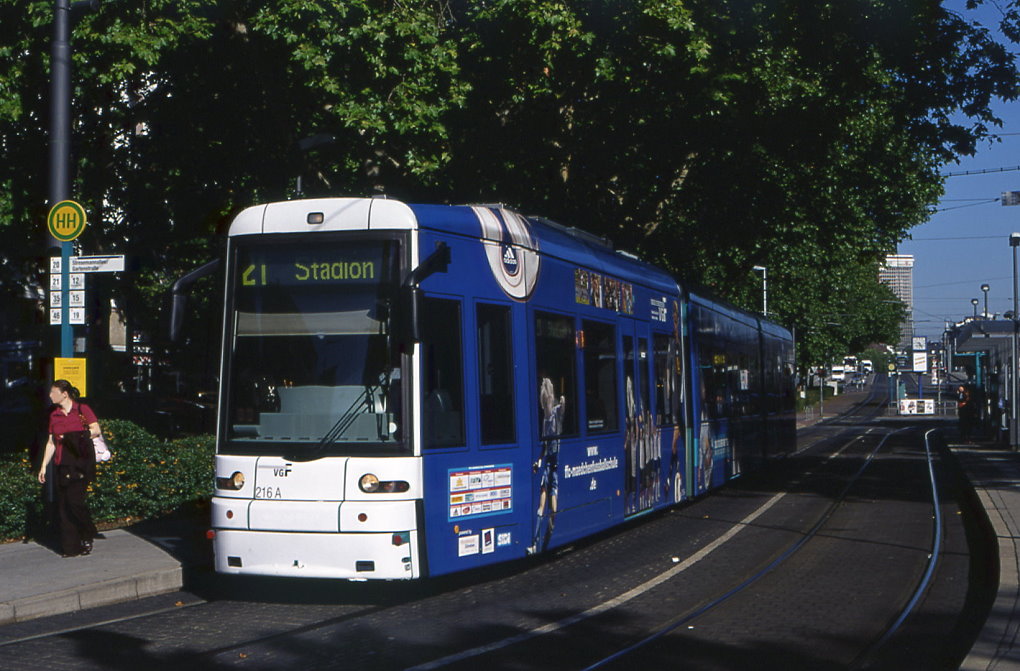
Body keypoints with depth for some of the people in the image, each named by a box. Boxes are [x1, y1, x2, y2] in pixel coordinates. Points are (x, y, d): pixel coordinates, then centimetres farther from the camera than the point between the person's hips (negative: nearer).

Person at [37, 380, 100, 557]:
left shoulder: (82, 410, 0)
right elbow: (51, 443, 17)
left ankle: (87, 536, 8)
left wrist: (76, 436, -18)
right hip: (62, 465, 5)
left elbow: (96, 429, -8)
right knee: (63, 505, 1)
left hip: (80, 463, -5)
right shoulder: (54, 416, 14)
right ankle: (71, 547, 5)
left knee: (75, 500, -15)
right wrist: (43, 466, 13)